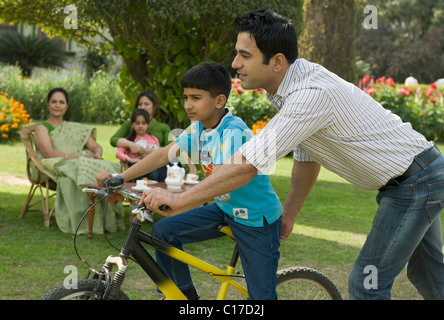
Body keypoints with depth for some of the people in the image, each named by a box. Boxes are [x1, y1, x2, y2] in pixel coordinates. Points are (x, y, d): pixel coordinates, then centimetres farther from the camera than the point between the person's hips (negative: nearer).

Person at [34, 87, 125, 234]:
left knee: (106, 170, -30)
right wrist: (77, 157, -17)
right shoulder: (42, 129, 12)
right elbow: (49, 154, -7)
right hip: (58, 169, -5)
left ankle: (109, 220, -33)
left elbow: (96, 146, 20)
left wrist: (97, 155, -7)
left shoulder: (75, 128, 30)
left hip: (83, 165, 5)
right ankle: (84, 221, -38)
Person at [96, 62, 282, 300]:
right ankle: (184, 294, 14)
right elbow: (163, 155, 1)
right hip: (225, 208, 8)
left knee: (261, 296, -6)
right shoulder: (198, 128, 0)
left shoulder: (233, 131, -26)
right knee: (164, 231, -1)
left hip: (257, 219, -8)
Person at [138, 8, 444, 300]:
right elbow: (306, 158, 13)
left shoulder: (313, 92, -31)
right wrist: (288, 216, 16)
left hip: (416, 181, -9)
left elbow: (248, 165, -34)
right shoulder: (292, 86, 0)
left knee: (365, 285, -6)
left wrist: (179, 199, -28)